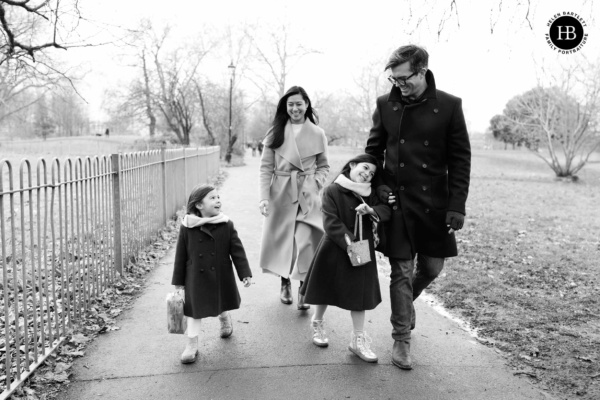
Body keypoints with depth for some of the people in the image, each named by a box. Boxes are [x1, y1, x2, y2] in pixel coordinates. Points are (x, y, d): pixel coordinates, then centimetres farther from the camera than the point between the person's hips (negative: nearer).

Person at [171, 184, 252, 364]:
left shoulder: (226, 225, -9)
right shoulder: (187, 227, -11)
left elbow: (237, 250, -5)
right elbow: (180, 256, -4)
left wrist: (245, 273, -7)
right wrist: (178, 282, 0)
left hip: (221, 277, 1)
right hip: (196, 278, -1)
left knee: (222, 305, 20)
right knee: (195, 309, 6)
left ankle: (224, 319, 54)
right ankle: (192, 345, 20)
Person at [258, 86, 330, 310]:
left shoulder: (318, 134, 2)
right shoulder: (275, 132, 2)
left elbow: (323, 166, 12)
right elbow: (266, 167, 1)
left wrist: (316, 183, -6)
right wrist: (264, 196, -7)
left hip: (307, 196, -1)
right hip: (280, 194, 1)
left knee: (305, 243, -9)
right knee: (280, 239, 9)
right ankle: (285, 284, 30)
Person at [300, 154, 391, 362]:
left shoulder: (370, 194, 6)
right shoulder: (332, 191, -11)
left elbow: (386, 210, -2)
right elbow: (331, 223, -18)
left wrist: (372, 210, -23)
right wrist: (350, 243, -25)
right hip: (334, 251, -4)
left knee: (359, 293, 6)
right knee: (326, 290, 13)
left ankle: (358, 339, 17)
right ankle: (317, 323, 40)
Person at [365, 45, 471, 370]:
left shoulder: (449, 106, -4)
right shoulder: (386, 104, 1)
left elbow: (460, 159, -3)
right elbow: (373, 149, 11)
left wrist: (457, 205, -8)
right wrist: (377, 184, -4)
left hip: (433, 202, 0)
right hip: (397, 200, 0)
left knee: (432, 267, 10)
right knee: (402, 271, 2)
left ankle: (404, 304, 42)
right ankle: (401, 339, 16)